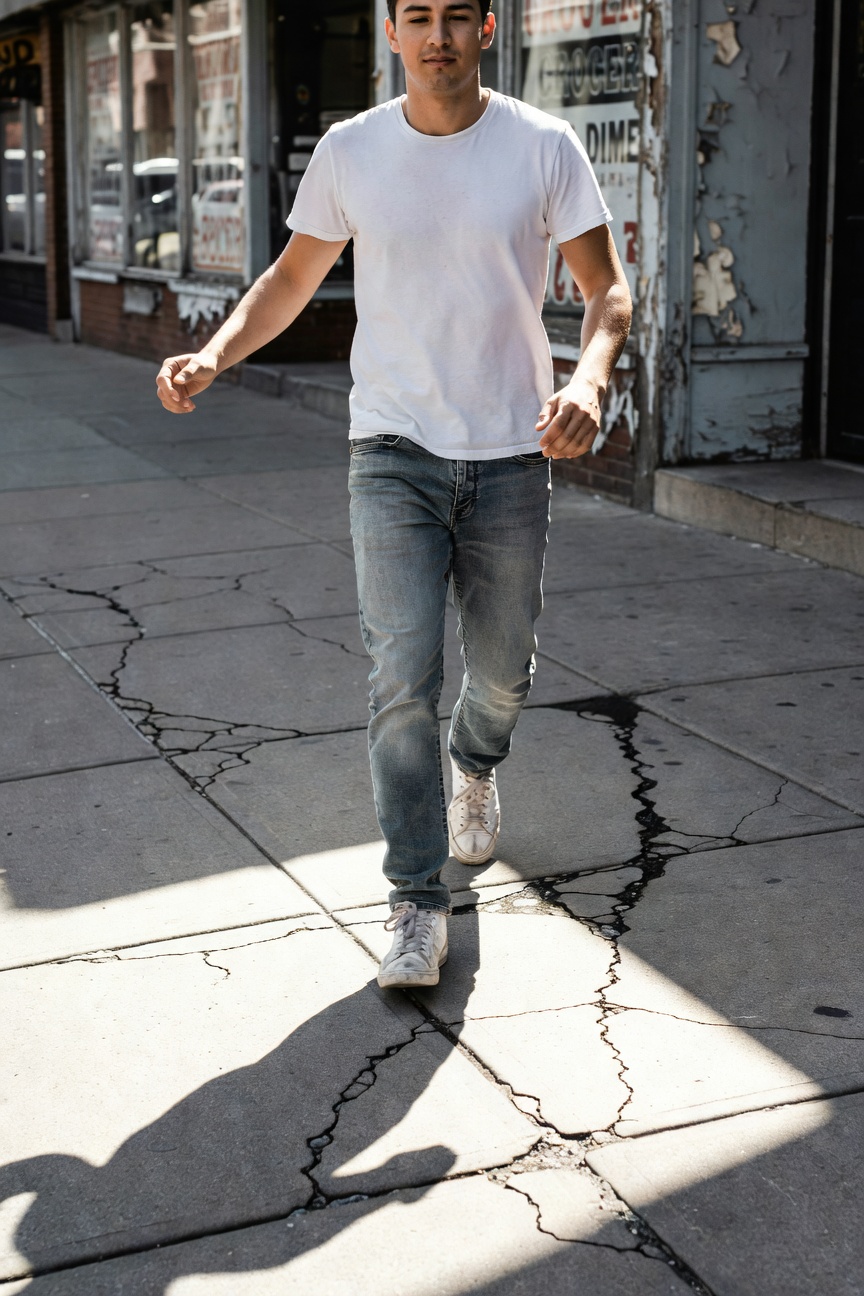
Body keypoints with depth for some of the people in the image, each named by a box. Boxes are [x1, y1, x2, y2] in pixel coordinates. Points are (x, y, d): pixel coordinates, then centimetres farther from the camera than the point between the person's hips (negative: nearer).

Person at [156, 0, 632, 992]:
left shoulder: (544, 148, -4)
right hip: (394, 451, 0)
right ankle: (417, 904, -1)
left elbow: (607, 290, -3)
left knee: (502, 671, 13)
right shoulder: (349, 152, -1)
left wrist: (588, 381, -25)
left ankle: (474, 765, 49)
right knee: (403, 675, -10)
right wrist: (213, 355, -8)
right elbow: (292, 280, 10)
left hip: (511, 454, 1)